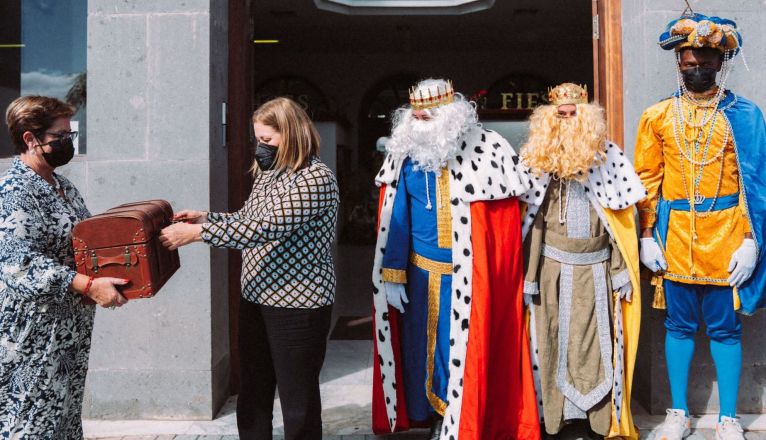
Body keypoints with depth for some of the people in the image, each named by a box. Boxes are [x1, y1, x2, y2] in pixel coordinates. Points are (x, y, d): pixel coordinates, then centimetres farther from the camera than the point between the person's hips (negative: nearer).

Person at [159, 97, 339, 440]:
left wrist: (197, 233, -25)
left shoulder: (316, 179, -18)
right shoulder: (268, 174, 11)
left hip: (298, 305, -8)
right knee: (252, 395, 17)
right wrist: (204, 217, 4)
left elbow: (267, 227, -26)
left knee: (298, 400, 4)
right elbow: (246, 220, 20)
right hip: (255, 298, 8)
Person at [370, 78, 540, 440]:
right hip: (421, 276, 3)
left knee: (469, 353, 2)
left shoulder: (488, 151, -6)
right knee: (423, 348, 13)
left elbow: (508, 222, -5)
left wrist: (506, 279, -7)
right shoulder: (405, 155, 2)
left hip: (471, 278, -3)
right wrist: (393, 274, -2)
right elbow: (395, 220, 3)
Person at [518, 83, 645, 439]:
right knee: (552, 340, 6)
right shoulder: (538, 159, 3)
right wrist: (528, 276, 2)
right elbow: (530, 222, 3)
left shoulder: (608, 157, 0)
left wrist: (622, 272, -3)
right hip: (552, 267, 1)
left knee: (597, 342, 5)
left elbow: (622, 220, 1)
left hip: (595, 269, 0)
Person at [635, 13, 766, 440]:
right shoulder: (658, 116, 5)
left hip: (726, 240, -1)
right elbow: (647, 179, 5)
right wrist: (647, 236, 0)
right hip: (675, 238, 2)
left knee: (725, 329, 7)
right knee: (679, 325, 11)